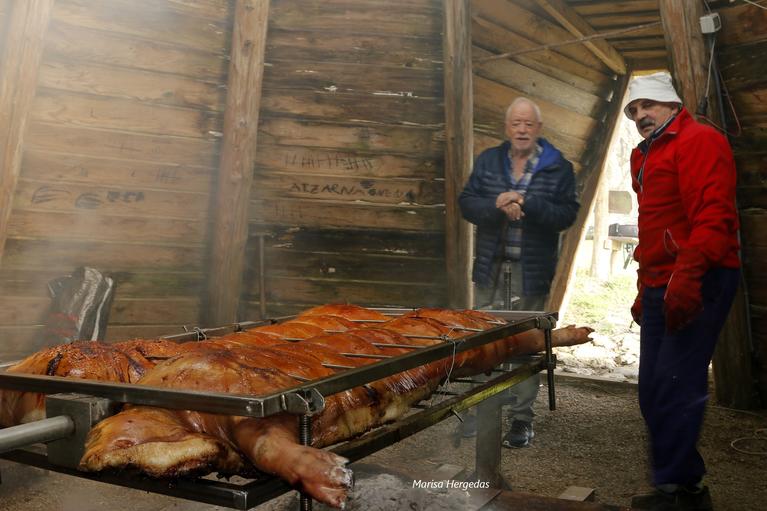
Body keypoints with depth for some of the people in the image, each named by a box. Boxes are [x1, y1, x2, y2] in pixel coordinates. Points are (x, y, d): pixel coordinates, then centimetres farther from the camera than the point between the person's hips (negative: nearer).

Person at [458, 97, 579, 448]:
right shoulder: (488, 161, 7)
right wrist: (497, 205, -19)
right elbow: (466, 203, 0)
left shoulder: (558, 168, -2)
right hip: (491, 265, 3)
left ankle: (522, 418, 17)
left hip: (533, 270, -3)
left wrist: (526, 203, -23)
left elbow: (567, 214, -10)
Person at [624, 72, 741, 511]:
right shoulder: (646, 156, 21)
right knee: (653, 392, 10)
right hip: (662, 288, 9)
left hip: (695, 286, -9)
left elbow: (713, 215, -19)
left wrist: (686, 277, -28)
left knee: (674, 387, -10)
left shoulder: (699, 140, -5)